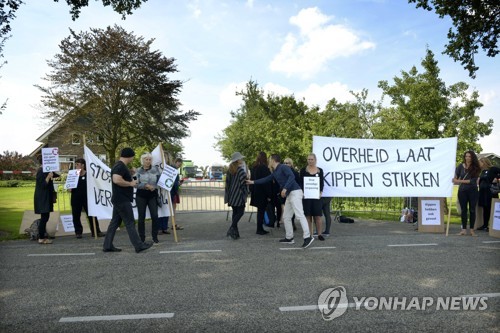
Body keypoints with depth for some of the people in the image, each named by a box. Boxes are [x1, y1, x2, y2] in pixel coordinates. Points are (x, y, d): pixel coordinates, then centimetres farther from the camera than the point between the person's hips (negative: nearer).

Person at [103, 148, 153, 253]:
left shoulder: (120, 166, 16)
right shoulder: (120, 166, -17)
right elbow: (116, 180, -31)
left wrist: (131, 181, 18)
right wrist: (130, 183, -19)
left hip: (119, 199, 10)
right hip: (122, 200, -10)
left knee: (115, 222, 12)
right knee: (130, 223, -5)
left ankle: (107, 246, 17)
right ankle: (139, 245, 1)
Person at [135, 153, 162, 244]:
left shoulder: (156, 169, 4)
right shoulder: (138, 171, 2)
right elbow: (136, 184, -6)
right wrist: (146, 186, -17)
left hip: (153, 195, 0)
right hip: (141, 195, 0)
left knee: (154, 216, -7)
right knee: (141, 217, 4)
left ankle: (155, 237, 6)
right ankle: (142, 238, 15)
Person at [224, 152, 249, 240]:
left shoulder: (230, 170, 11)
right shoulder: (240, 170, -12)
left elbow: (227, 183, 12)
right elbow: (243, 183, -14)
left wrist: (228, 195, 15)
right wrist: (245, 194, -6)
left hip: (231, 196, 8)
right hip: (239, 195, -8)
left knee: (235, 212, 12)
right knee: (240, 212, -2)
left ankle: (235, 232, 13)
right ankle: (231, 229, -14)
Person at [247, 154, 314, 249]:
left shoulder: (283, 167, -8)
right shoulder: (275, 172, 19)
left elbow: (292, 176, -22)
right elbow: (266, 179, 30)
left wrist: (285, 188, -27)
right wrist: (252, 182, 33)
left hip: (295, 192, -10)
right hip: (289, 195, 10)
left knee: (299, 215, -16)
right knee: (286, 217, 12)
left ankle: (307, 237, -18)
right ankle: (289, 238, 18)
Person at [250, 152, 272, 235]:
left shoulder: (254, 168, 8)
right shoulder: (264, 168, -16)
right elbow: (266, 182, -16)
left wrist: (252, 192, 18)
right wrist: (269, 195, -14)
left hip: (256, 193, 8)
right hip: (262, 193, -8)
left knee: (260, 210, 15)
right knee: (261, 211, 0)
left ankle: (260, 228, 21)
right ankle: (259, 229, 5)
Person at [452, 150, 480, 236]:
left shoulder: (476, 168, -1)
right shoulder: (460, 166, 2)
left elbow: (473, 180, -12)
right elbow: (455, 177, 5)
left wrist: (460, 181, -19)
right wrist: (455, 180, -18)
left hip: (473, 191, -1)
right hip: (462, 190, 1)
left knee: (472, 210, 5)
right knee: (463, 210, 5)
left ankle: (472, 229, 14)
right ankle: (464, 229, 10)